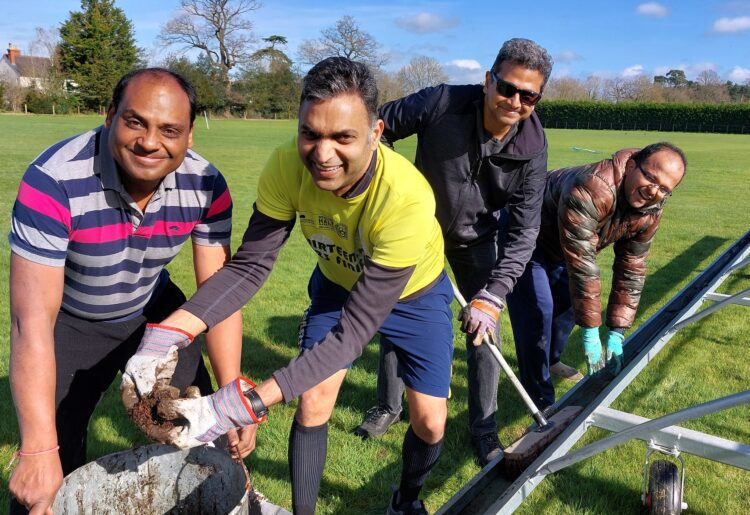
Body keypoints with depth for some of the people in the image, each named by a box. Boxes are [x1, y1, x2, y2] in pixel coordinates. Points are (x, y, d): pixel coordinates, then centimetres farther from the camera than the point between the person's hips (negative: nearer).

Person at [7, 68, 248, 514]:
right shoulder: (53, 181, -33)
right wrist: (39, 450, -38)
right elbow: (33, 321, -35)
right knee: (55, 454, -3)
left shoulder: (206, 186, -22)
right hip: (69, 321, -2)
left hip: (153, 308, 3)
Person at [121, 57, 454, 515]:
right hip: (338, 284, 2)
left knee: (430, 422, 0)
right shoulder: (288, 167, -30)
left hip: (416, 293, -2)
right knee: (313, 403, -4)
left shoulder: (407, 197, -41)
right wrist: (167, 335, -40)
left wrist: (242, 406, -46)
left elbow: (355, 329, -40)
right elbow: (250, 265, -24)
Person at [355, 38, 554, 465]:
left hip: (476, 238, 1)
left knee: (484, 326, -2)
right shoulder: (441, 104, -29)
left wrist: (492, 296, -32)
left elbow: (523, 231, -23)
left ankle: (484, 428, 18)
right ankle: (389, 406, 32)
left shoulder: (533, 149, -24)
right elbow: (379, 128, -14)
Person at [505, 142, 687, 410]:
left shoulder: (650, 211, -14)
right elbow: (581, 266, -39)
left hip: (558, 244, 8)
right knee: (537, 315, -13)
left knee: (568, 304, 15)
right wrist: (590, 330, -32)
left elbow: (631, 269, -9)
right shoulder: (591, 189, -41)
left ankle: (549, 361, 43)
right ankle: (541, 401, 1)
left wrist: (617, 332, -12)